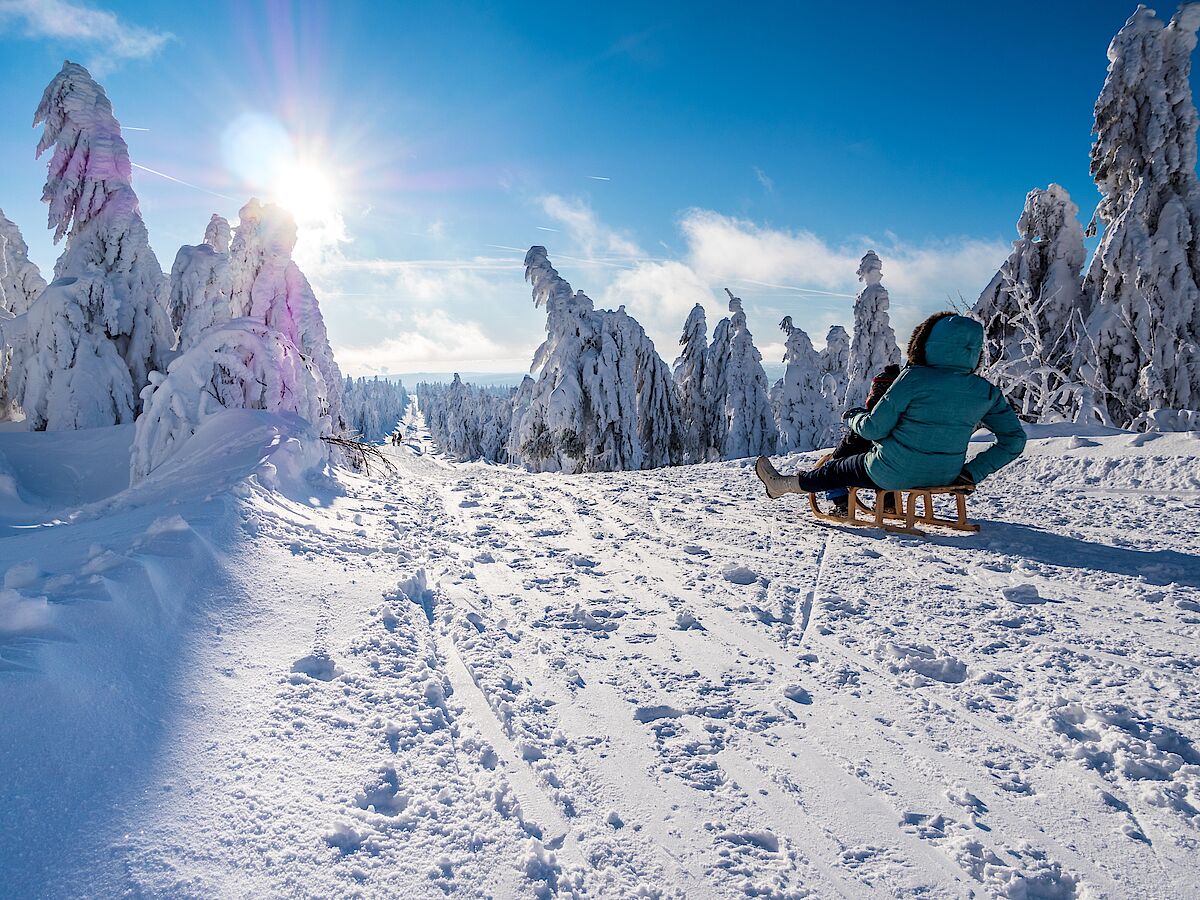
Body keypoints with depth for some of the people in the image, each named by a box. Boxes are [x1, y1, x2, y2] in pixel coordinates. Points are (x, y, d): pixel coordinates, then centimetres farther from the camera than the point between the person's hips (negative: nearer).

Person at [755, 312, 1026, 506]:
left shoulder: (914, 378, -18)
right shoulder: (986, 391, -4)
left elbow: (874, 428, -15)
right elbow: (1014, 439, 0)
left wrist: (851, 417, 6)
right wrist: (973, 472, 3)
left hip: (895, 474, -5)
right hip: (944, 476, 5)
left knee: (838, 469, 21)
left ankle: (781, 484, 42)